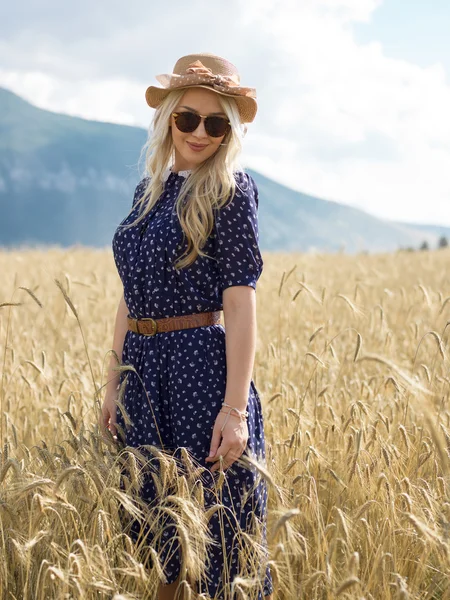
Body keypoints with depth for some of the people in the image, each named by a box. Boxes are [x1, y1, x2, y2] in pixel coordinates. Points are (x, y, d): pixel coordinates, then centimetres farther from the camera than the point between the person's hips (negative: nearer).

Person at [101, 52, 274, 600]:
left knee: (221, 530, 1)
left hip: (202, 366, -7)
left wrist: (236, 408, -18)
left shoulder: (230, 189, -7)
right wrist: (114, 385, 13)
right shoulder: (148, 190, 12)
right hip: (143, 369, 7)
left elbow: (240, 302, -13)